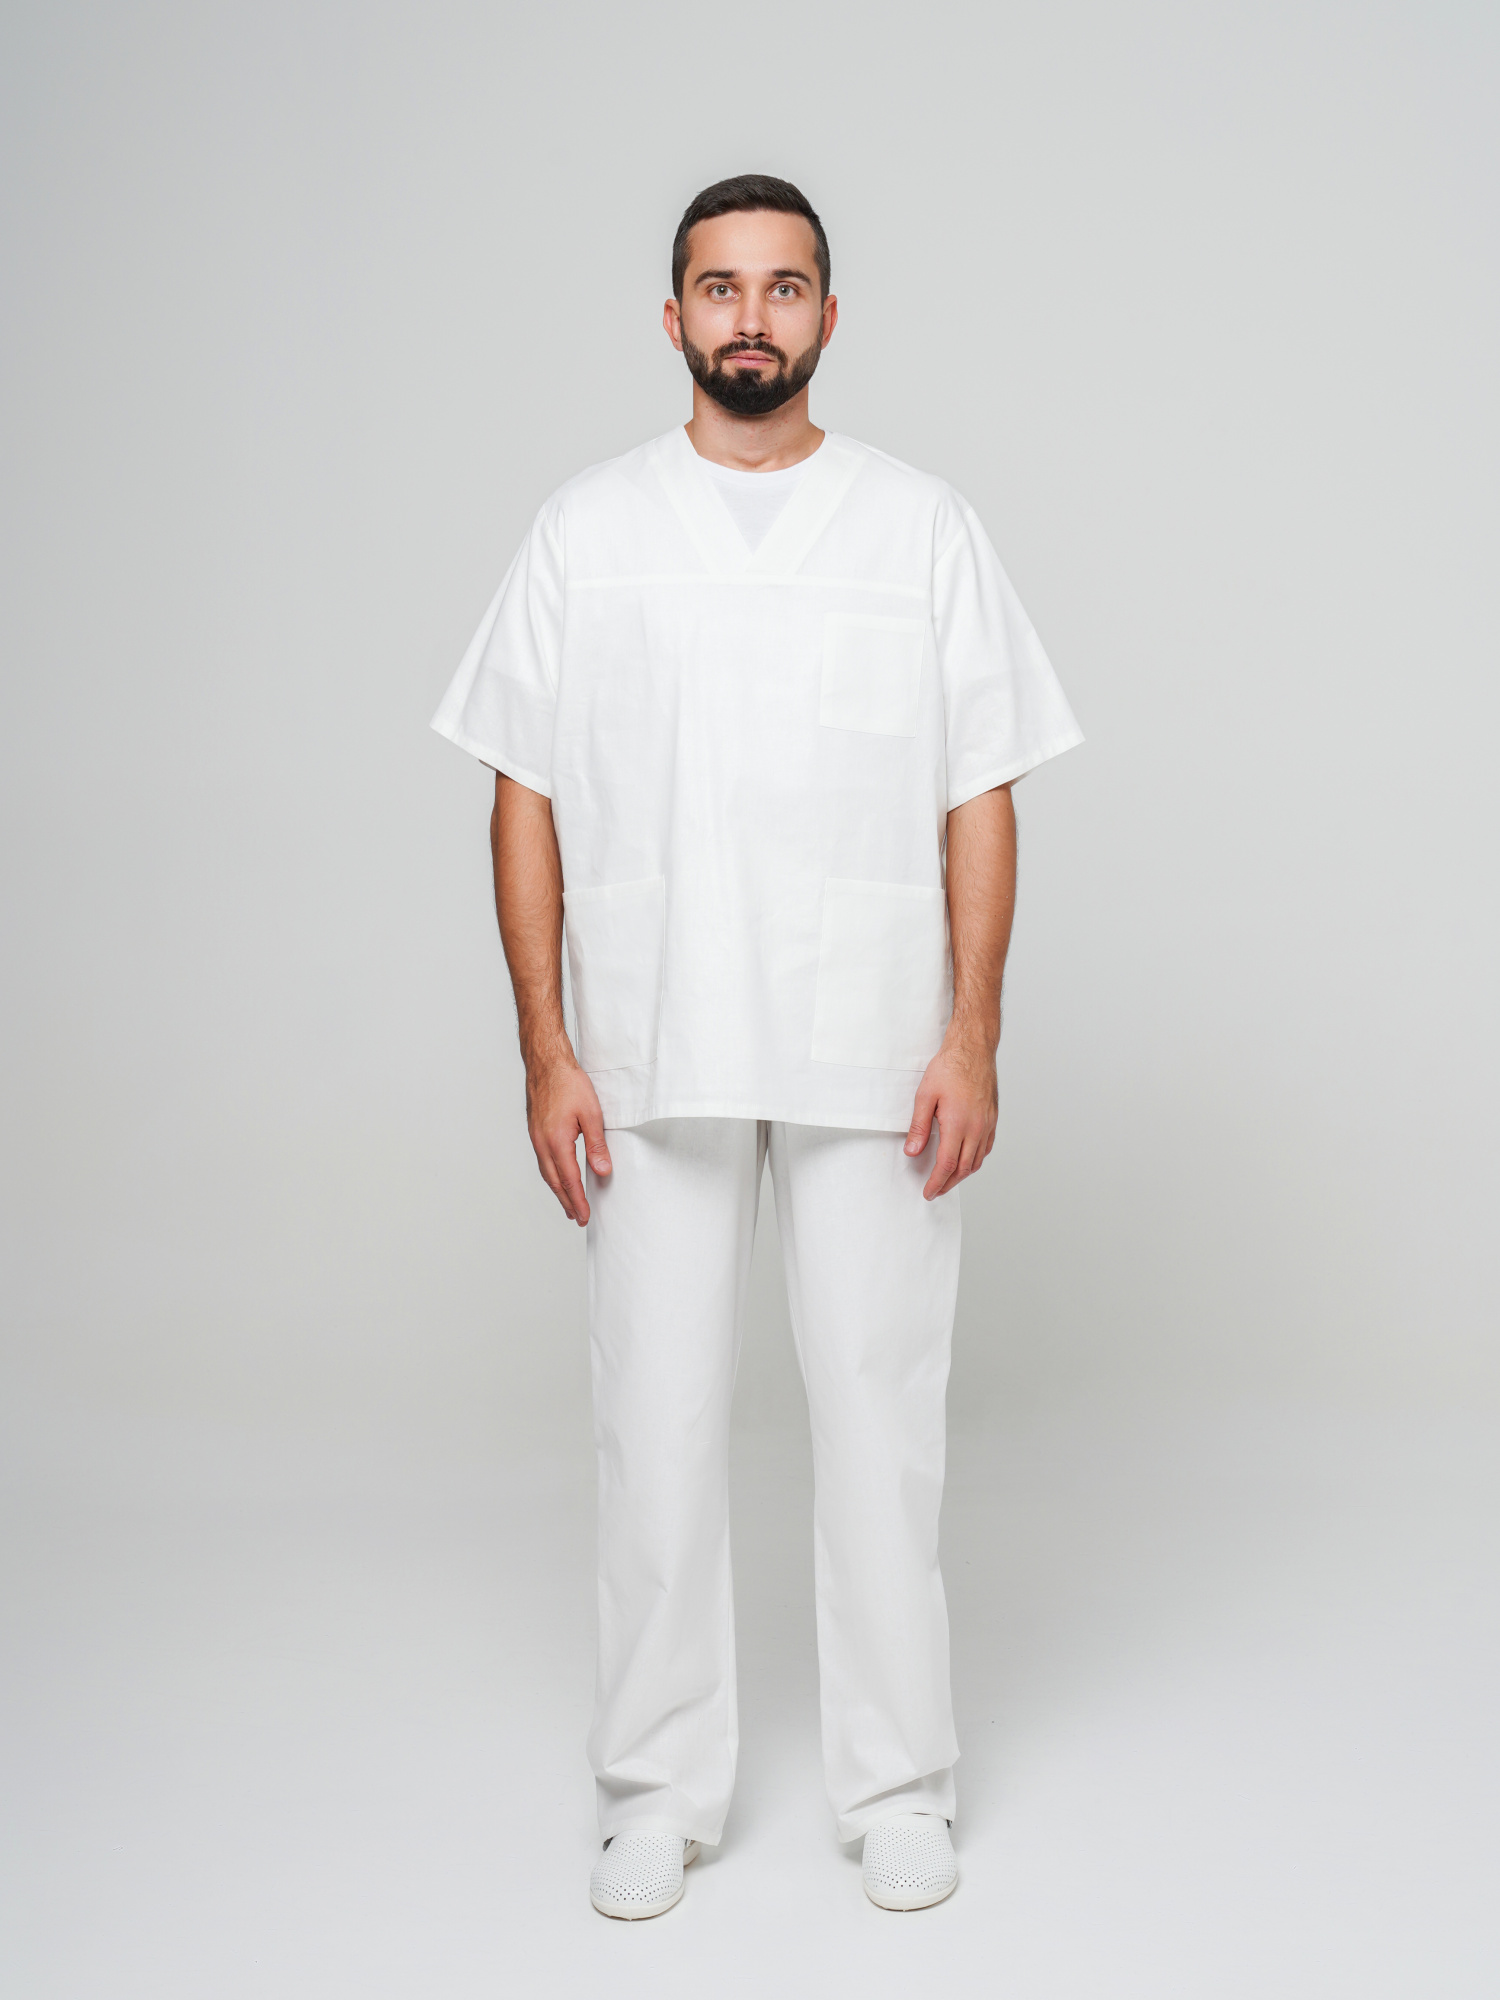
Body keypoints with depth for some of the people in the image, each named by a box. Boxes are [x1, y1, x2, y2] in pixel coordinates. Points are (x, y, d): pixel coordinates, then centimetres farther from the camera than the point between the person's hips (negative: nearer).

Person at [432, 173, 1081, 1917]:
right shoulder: (586, 530, 5)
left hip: (875, 1058, 0)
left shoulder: (924, 529, 4)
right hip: (653, 1058, 1)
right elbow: (525, 798, 4)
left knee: (878, 1403, 6)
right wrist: (545, 1048, -3)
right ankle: (658, 1792, 22)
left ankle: (898, 1787, 21)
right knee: (656, 1416, 6)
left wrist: (973, 1037, -6)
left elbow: (980, 800, 2)